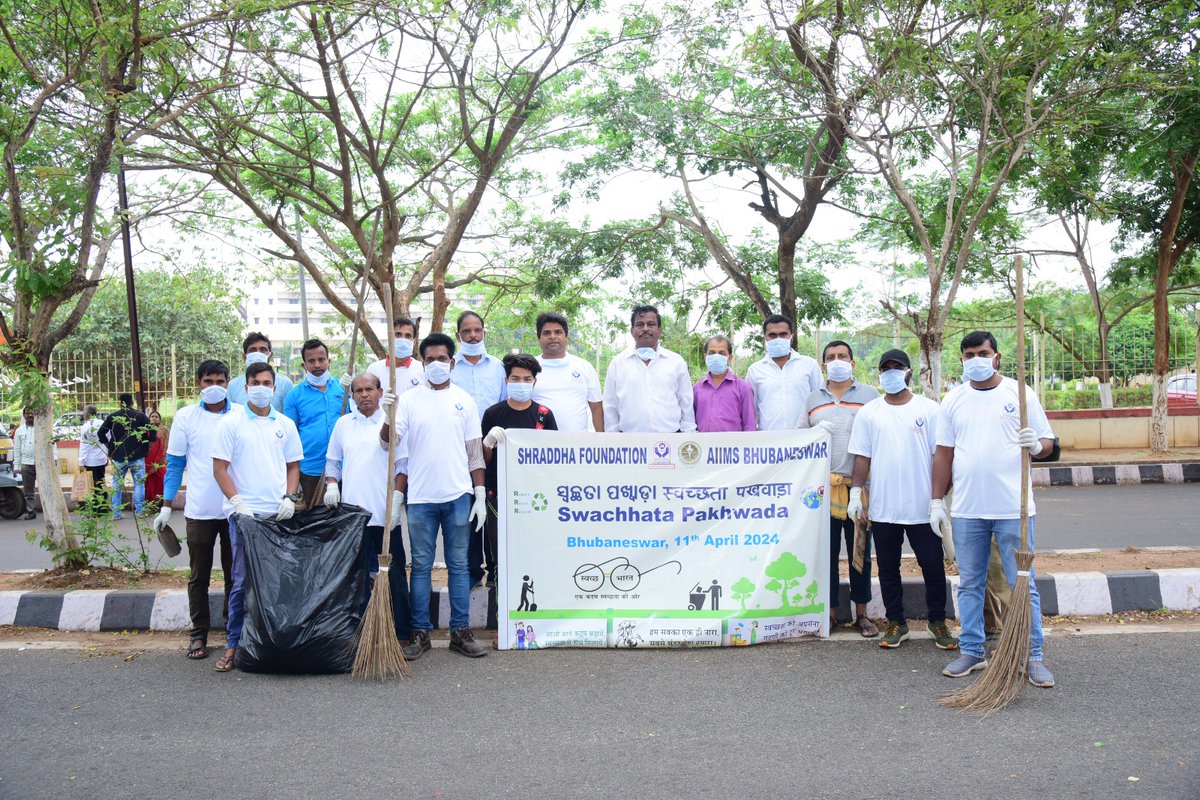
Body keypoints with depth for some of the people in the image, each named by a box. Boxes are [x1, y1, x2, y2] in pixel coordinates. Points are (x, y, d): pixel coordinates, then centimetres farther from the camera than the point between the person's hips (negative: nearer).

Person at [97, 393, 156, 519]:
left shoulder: (113, 416, 2)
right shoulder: (140, 416, -3)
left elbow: (100, 433, 0)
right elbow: (153, 431, -11)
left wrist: (108, 446, 13)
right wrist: (148, 444, 5)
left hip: (118, 457, 2)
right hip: (137, 456, -2)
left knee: (117, 484, 11)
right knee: (139, 483, 5)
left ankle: (116, 513, 11)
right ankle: (139, 511, 3)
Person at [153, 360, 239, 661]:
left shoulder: (243, 415, 1)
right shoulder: (185, 417, 2)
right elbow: (175, 464, 5)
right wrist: (166, 508, 2)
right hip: (199, 511, 0)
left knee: (235, 574, 10)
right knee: (199, 577, 8)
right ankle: (198, 634, 18)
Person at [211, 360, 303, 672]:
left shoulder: (285, 424, 11)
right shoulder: (231, 423, 1)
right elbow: (220, 468, -1)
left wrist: (290, 498, 0)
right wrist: (237, 501, -12)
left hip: (279, 514, 3)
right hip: (244, 513, -3)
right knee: (243, 582, 0)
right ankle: (234, 644, 11)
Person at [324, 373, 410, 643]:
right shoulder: (343, 424, 12)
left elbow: (402, 465, -5)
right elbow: (332, 461, 18)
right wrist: (331, 484, 4)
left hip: (385, 513, -3)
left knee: (393, 573, 2)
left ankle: (401, 630, 9)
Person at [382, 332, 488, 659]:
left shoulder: (464, 400, 6)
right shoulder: (409, 399, 3)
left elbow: (475, 452, 7)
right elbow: (389, 442, -4)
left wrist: (480, 495, 2)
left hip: (458, 496, 1)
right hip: (421, 497, 0)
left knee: (459, 565, 6)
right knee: (421, 565, 6)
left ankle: (461, 631, 13)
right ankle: (420, 632, 14)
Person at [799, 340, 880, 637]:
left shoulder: (869, 395, 7)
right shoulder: (813, 399, 14)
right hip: (822, 486, 2)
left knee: (860, 552, 5)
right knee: (826, 551, 5)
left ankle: (862, 613, 15)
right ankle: (830, 611, 15)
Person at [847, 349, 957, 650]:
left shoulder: (929, 409, 1)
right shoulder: (868, 413, 5)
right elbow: (862, 457, 4)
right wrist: (856, 493, -4)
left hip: (923, 508, -1)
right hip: (882, 509, 2)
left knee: (933, 566, 6)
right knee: (888, 568, 10)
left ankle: (937, 621, 23)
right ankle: (896, 622, 22)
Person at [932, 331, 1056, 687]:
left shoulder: (1020, 393, 2)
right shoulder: (954, 401, 9)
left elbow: (1048, 441, 4)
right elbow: (943, 454, 10)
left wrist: (1037, 445, -20)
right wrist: (937, 501, 6)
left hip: (1012, 507, -3)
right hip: (967, 510, 3)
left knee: (1023, 585, 2)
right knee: (970, 584, 10)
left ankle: (1033, 658, 11)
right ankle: (972, 652, 21)